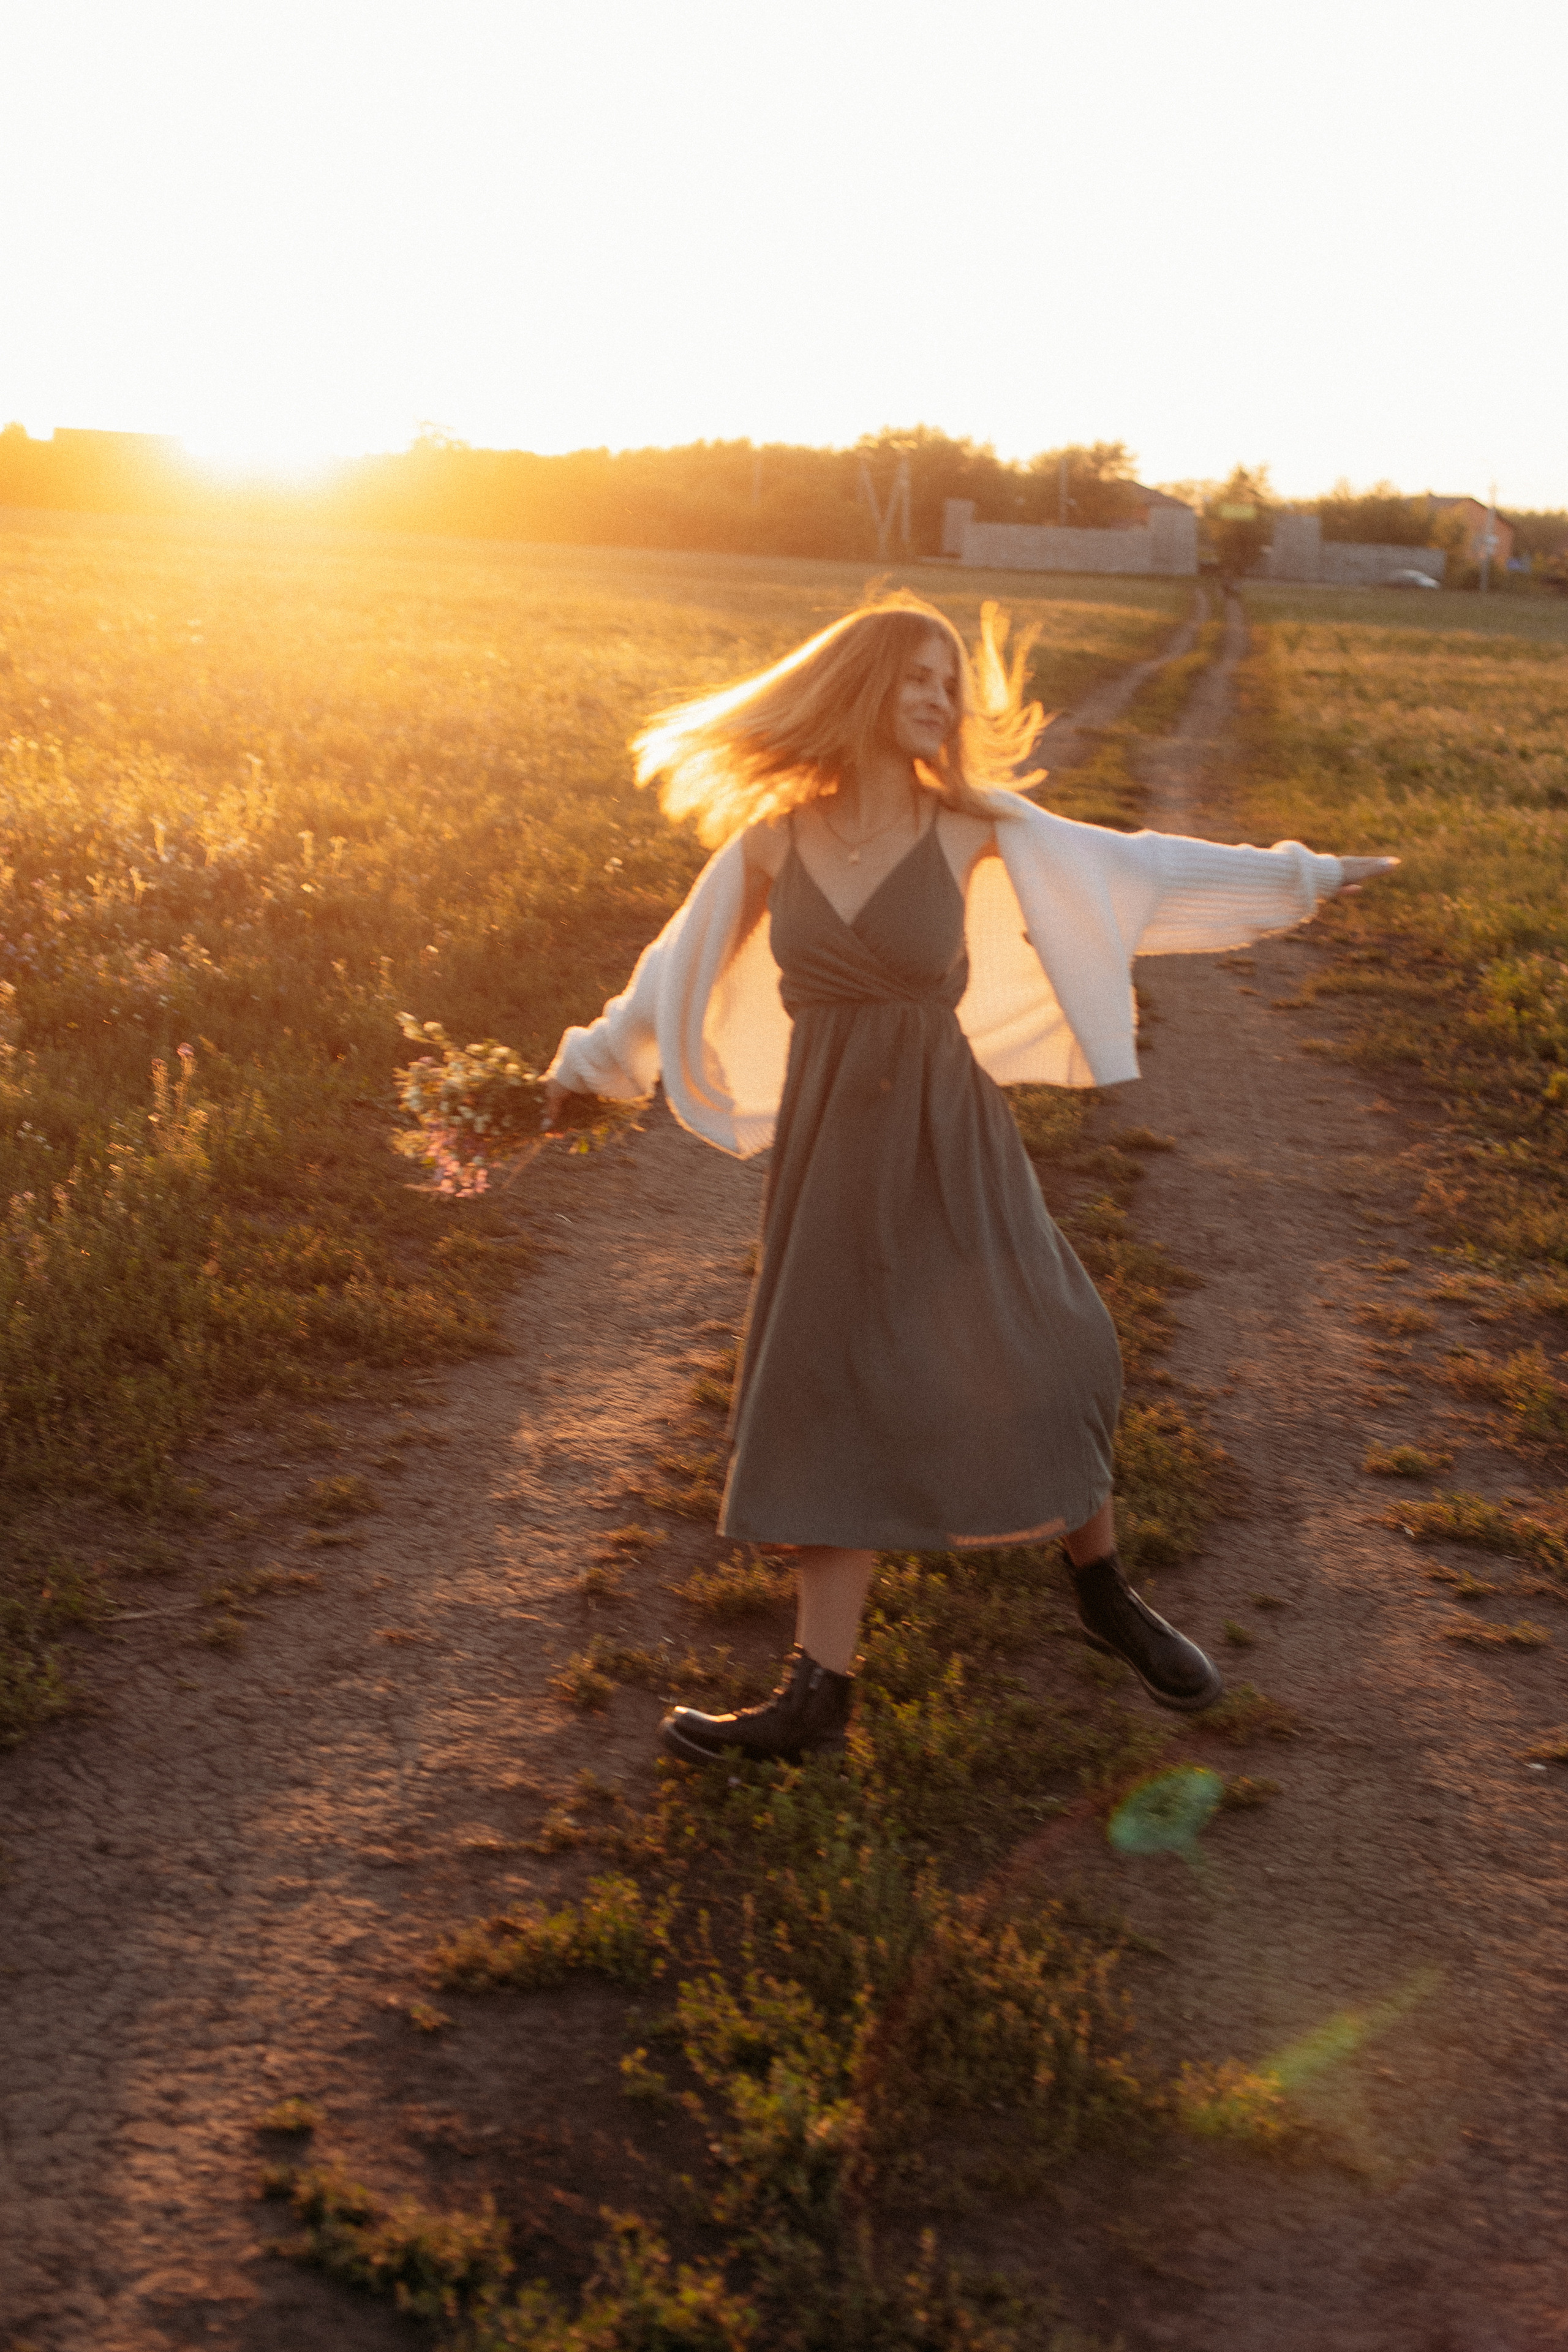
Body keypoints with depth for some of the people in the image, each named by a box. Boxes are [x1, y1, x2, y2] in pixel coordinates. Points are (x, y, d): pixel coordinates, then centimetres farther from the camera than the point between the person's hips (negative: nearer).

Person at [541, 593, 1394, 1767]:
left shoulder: (971, 826, -2)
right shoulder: (773, 841, 1)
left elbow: (1133, 868, 7)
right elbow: (684, 970, 15)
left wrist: (1304, 874, 12)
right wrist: (594, 1061, 24)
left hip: (950, 1141, -1)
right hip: (826, 1149, 1)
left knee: (1027, 1367, 3)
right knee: (839, 1404, 4)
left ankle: (1106, 1595, 31)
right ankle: (818, 1694, 11)